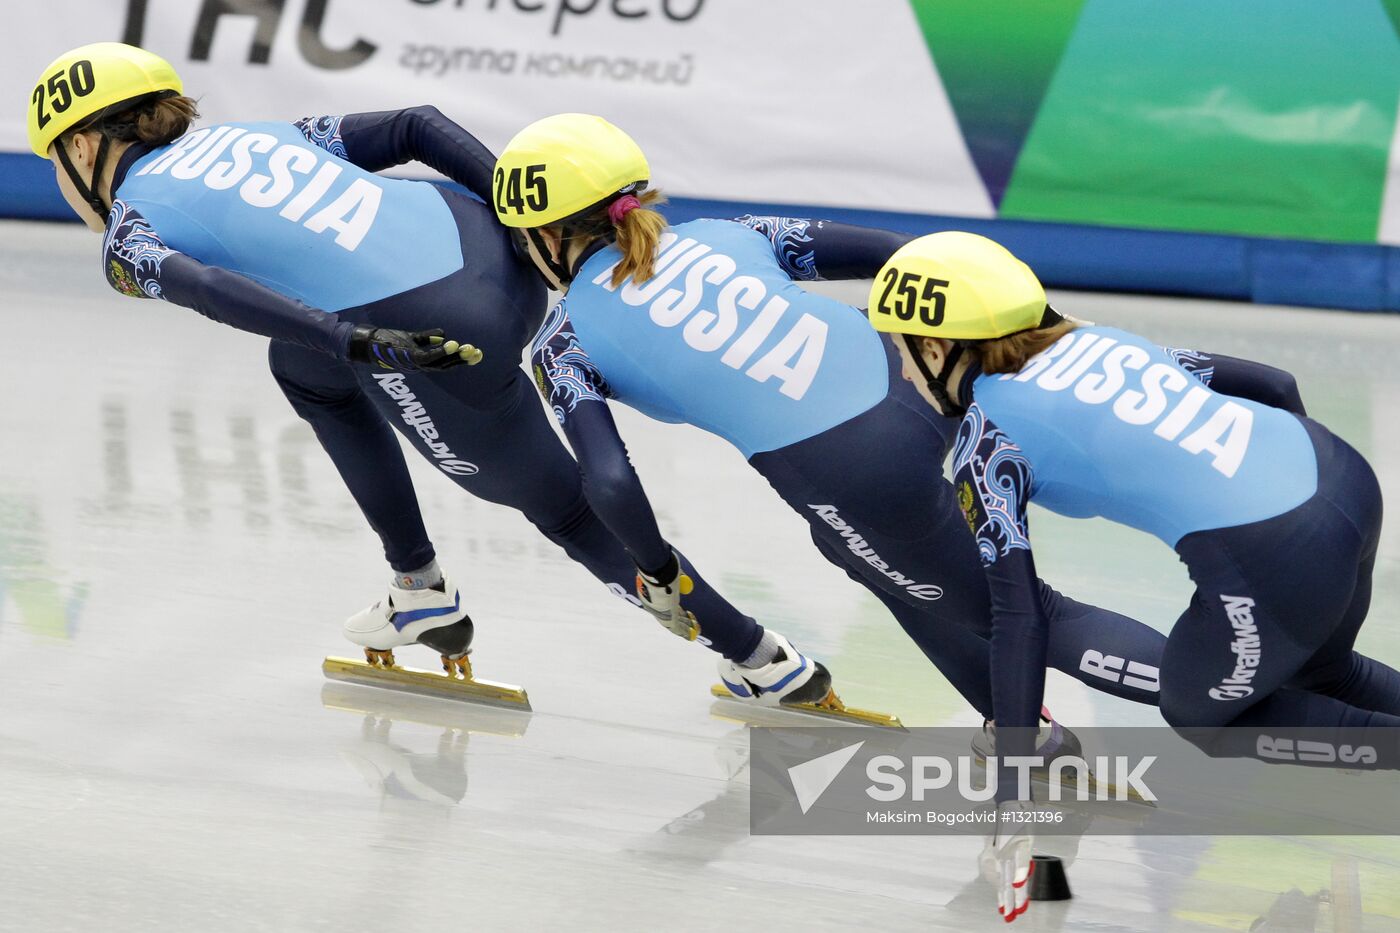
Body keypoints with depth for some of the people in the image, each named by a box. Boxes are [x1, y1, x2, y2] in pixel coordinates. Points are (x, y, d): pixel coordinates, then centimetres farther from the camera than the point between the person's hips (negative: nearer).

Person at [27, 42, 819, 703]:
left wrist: (348, 339, -22)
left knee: (570, 512, 13)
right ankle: (423, 594, 33)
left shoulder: (127, 233, 8)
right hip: (498, 252, 8)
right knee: (303, 366, 31)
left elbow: (202, 287, -14)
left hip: (442, 346, -8)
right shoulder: (255, 136, 27)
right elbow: (415, 127, 18)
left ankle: (772, 664, 18)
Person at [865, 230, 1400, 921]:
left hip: (1273, 560, -7)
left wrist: (1012, 787, -2)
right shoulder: (1091, 340, 19)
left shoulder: (986, 440, 1)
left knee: (1197, 711, 23)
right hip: (1343, 472, 7)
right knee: (1313, 670, 35)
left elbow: (1020, 618, -4)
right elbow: (1267, 384, 24)